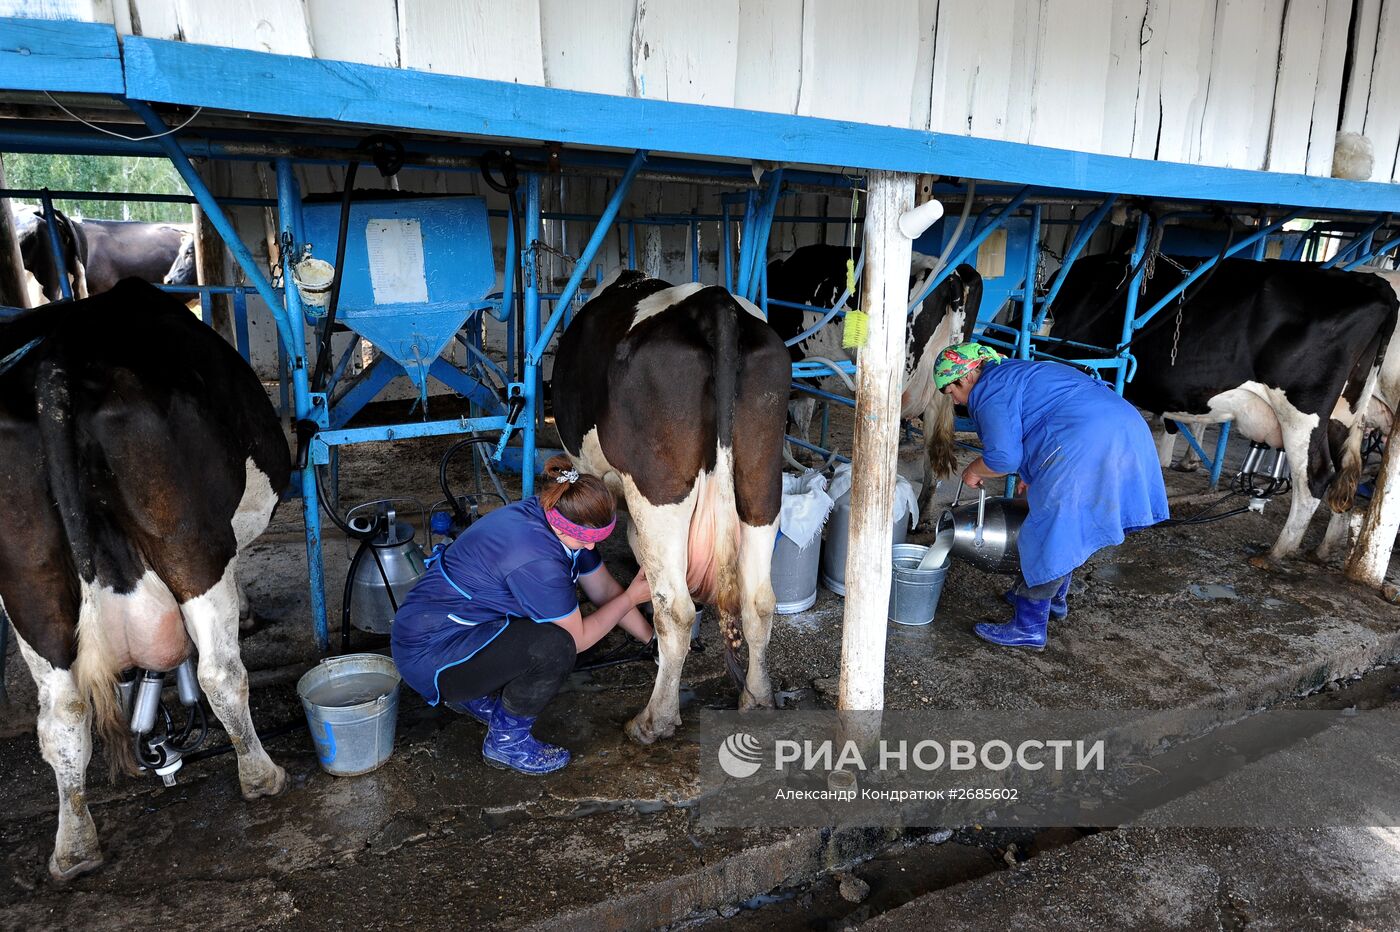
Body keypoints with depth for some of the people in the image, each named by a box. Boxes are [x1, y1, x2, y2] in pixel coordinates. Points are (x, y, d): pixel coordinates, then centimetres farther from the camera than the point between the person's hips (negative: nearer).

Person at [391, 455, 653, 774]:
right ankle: (506, 741, -1)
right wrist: (631, 598, -6)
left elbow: (604, 589, 10)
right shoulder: (535, 560, -30)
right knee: (553, 646, -27)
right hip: (428, 655, -10)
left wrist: (653, 638, 13)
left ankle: (473, 695, 18)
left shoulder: (565, 525, -4)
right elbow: (577, 638, -16)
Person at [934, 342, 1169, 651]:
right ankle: (1055, 598, 41)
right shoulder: (1018, 371, 27)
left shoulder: (990, 391, -4)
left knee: (1047, 536, -2)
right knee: (1068, 530, 25)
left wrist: (973, 471, 6)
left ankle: (1029, 628, 6)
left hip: (1087, 448, -11)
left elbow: (1003, 457, -13)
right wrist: (1031, 473, 33)